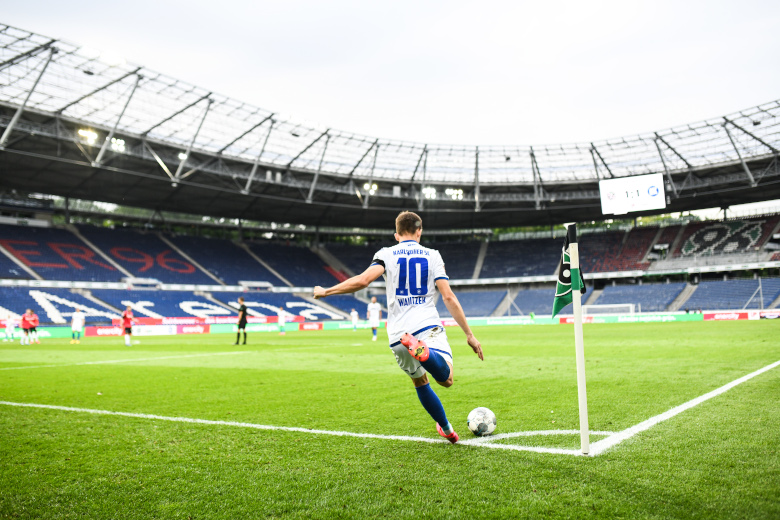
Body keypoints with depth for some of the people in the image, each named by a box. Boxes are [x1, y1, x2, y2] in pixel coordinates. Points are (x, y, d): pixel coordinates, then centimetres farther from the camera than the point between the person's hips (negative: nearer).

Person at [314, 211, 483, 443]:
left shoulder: (386, 254, 8)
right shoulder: (432, 255, 10)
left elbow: (363, 280, -10)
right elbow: (449, 297, 2)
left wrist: (326, 291, 2)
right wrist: (469, 335, 4)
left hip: (398, 334, 2)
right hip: (429, 327, -1)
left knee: (420, 382, 22)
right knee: (446, 379, -13)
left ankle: (447, 429, 27)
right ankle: (422, 351, -42)